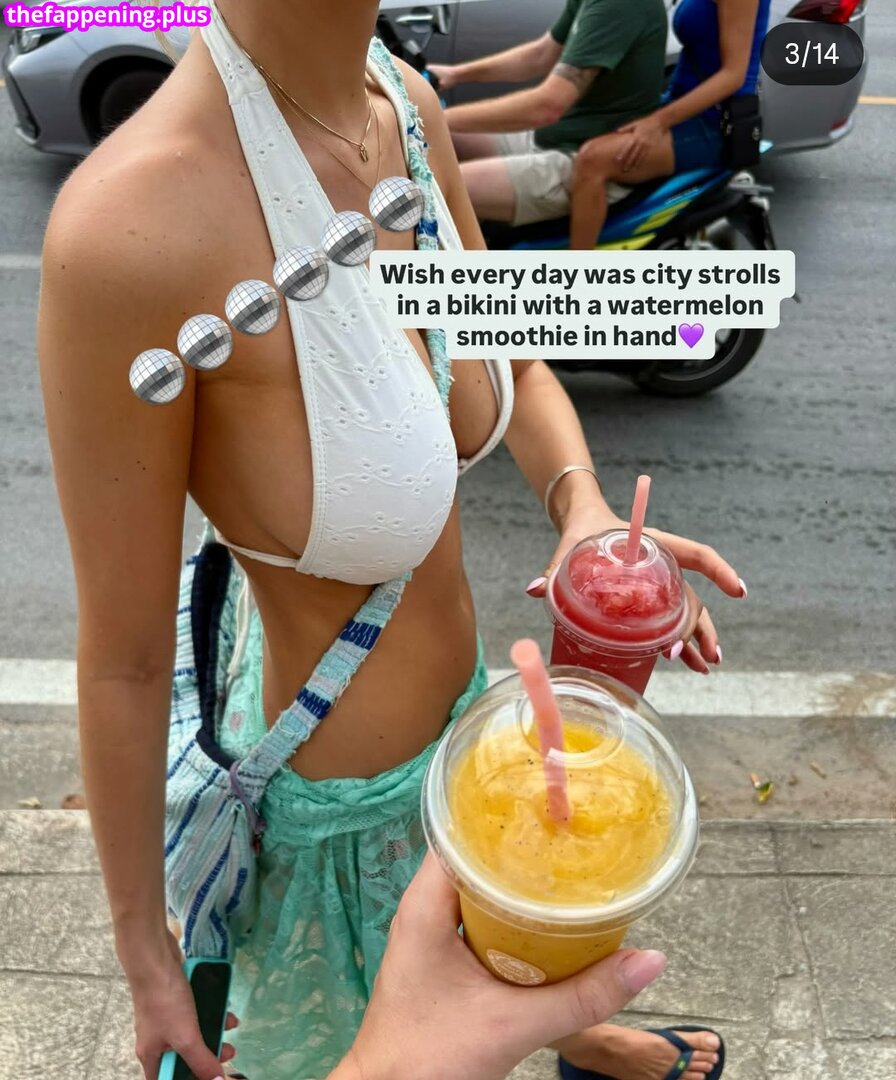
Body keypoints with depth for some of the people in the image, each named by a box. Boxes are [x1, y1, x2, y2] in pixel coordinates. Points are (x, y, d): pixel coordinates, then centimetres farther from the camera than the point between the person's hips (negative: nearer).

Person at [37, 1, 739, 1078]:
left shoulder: (407, 108, -10)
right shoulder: (126, 227, -33)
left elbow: (518, 372, 3)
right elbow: (121, 658, -22)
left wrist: (586, 510, -19)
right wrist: (144, 948, -7)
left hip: (459, 701, 7)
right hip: (334, 802, -6)